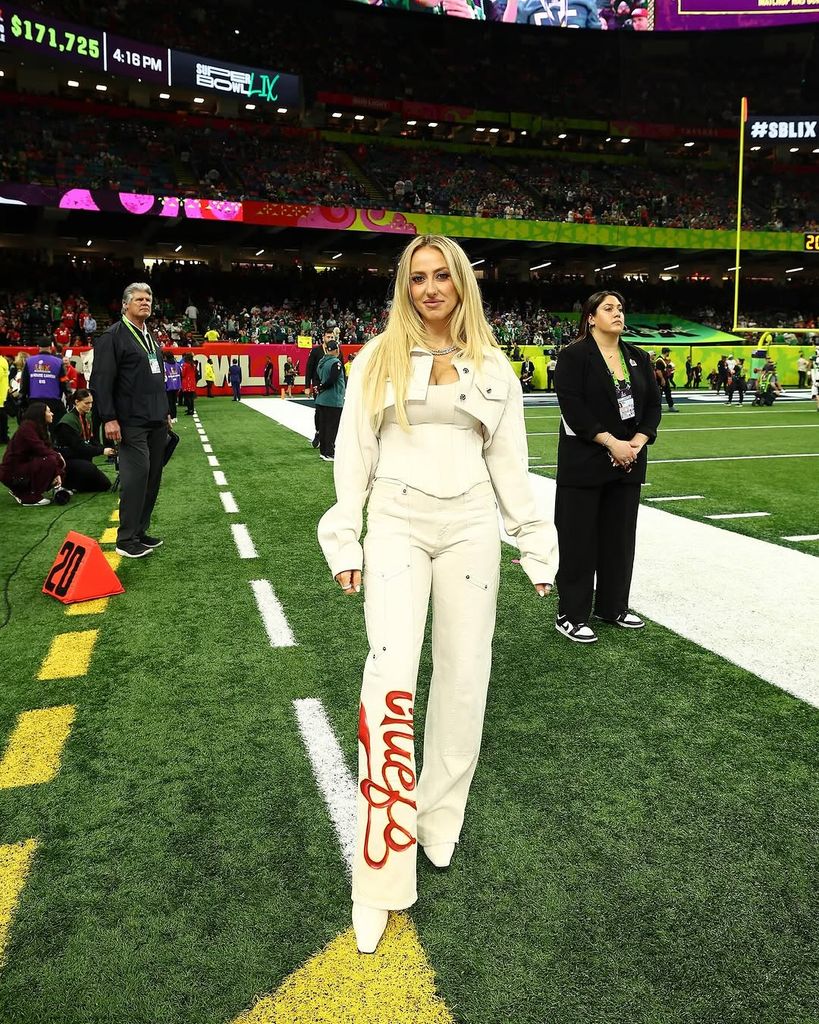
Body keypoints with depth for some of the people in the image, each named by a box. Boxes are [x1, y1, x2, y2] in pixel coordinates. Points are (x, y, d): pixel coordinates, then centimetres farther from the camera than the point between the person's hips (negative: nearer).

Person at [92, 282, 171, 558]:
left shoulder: (151, 337, 19)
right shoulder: (113, 336, -6)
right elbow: (102, 380, -12)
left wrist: (166, 411, 22)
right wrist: (109, 419, -17)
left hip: (157, 422, 8)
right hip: (131, 422, -8)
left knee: (152, 477, 8)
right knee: (136, 475, -10)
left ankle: (140, 531, 17)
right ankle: (126, 540, -2)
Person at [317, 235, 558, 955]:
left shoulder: (493, 365, 9)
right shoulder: (379, 357, 4)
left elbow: (509, 461, 11)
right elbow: (353, 452, 4)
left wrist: (535, 545, 9)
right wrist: (345, 539, -1)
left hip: (470, 526, 3)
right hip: (398, 523, -2)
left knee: (463, 677, 7)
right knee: (391, 678, -13)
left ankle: (440, 819, 29)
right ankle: (381, 878, -4)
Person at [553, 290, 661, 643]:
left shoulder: (638, 358, 12)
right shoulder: (573, 356, -6)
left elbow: (653, 405, 9)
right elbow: (573, 409, -16)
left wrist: (638, 441, -8)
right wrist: (612, 443, -19)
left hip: (628, 463, 6)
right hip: (583, 463, -6)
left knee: (620, 536, 13)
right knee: (579, 540, -1)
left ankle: (613, 606, 27)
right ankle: (571, 616, 9)